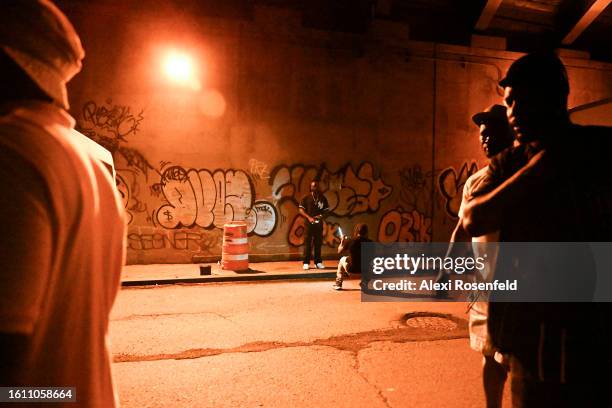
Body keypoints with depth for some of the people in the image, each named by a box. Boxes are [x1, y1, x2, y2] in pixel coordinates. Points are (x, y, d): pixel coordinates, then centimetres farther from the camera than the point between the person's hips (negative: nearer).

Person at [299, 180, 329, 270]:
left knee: (318, 243, 6)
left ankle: (318, 262, 14)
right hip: (309, 223, -2)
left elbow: (326, 210, 12)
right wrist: (309, 217, -13)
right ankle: (306, 263, 1)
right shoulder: (306, 198, 2)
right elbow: (301, 210, 0)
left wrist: (321, 215, -9)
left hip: (319, 223, 2)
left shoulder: (323, 198, 9)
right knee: (308, 243, -2)